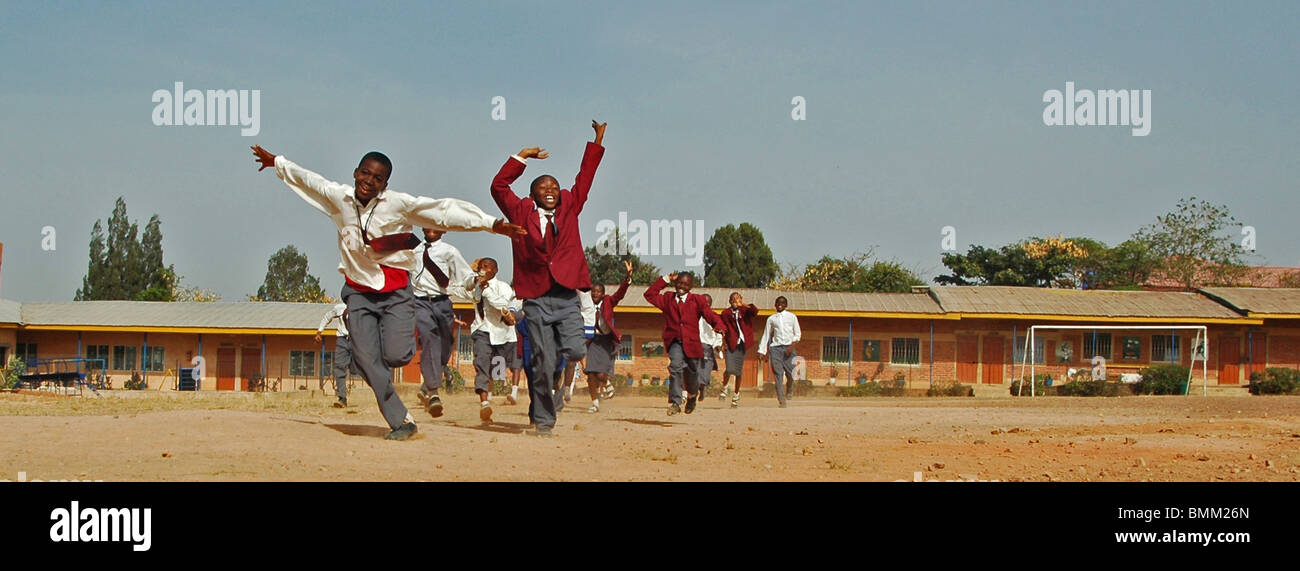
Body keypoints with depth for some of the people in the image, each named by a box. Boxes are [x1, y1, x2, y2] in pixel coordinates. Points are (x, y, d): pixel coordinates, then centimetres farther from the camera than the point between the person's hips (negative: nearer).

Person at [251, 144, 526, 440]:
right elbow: (308, 180, 16)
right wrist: (276, 161, 30)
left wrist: (492, 224, -23)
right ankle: (401, 422, 0)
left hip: (396, 291, -3)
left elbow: (446, 211, -17)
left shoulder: (400, 204, -13)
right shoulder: (338, 197, -2)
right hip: (358, 291, 3)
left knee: (396, 356, -15)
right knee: (366, 359, -8)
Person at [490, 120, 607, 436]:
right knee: (543, 362, -3)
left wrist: (597, 143, 18)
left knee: (575, 352, -14)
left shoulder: (569, 208, 13)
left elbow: (584, 179, 18)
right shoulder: (522, 213, 8)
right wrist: (523, 157, 4)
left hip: (567, 297, 2)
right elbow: (499, 186, 4)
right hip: (536, 300, -2)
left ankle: (555, 386, 16)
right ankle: (543, 418, 8)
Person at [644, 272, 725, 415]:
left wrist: (719, 327, -23)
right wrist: (665, 280, 9)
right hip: (675, 342, -1)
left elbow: (710, 316, -2)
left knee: (692, 373, 11)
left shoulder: (697, 300, 6)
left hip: (691, 343, 1)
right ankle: (675, 402, -23)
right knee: (675, 367, -25)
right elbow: (649, 295, 12)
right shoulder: (667, 298, 12)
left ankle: (692, 395, 44)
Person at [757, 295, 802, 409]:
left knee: (790, 373, -9)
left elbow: (798, 334, 6)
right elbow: (766, 335, 14)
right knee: (778, 374, -8)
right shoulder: (771, 319, 12)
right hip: (775, 347, 1)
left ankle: (789, 391, 24)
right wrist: (761, 352, 7)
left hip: (788, 347, -1)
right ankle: (782, 401, -10)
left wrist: (792, 346, -10)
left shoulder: (792, 316, 9)